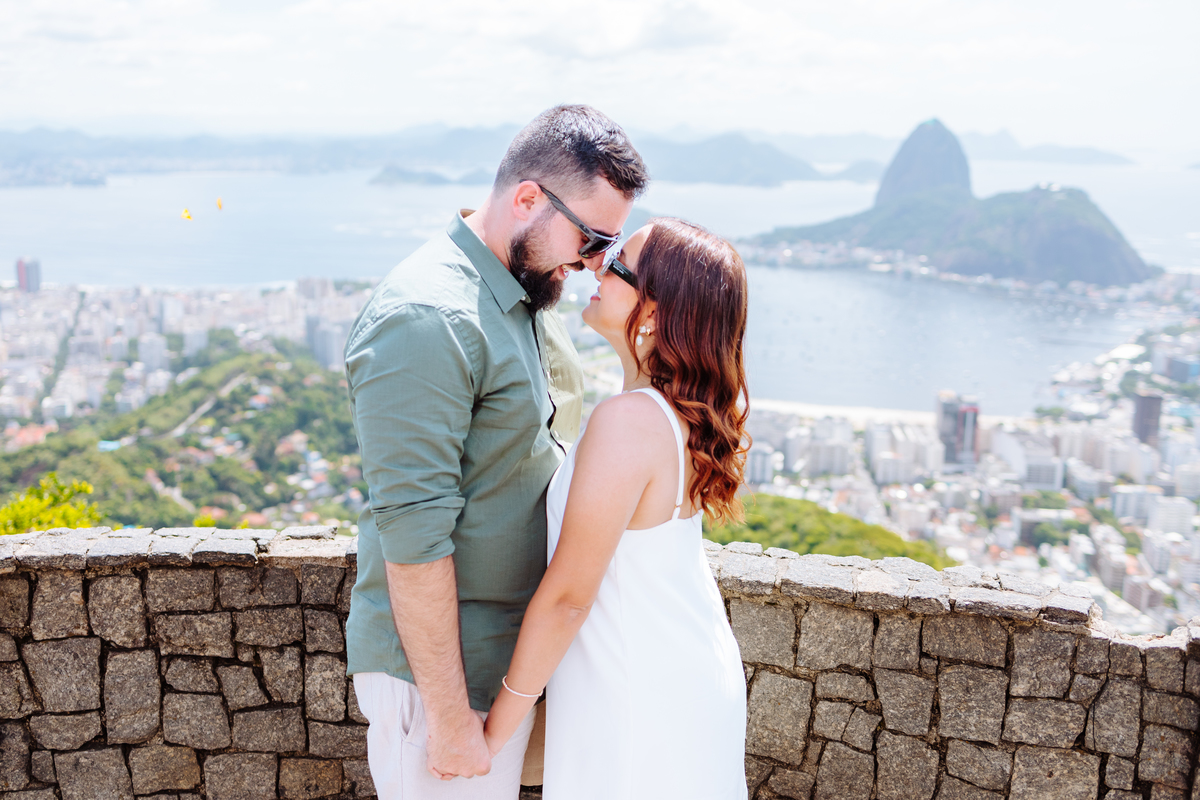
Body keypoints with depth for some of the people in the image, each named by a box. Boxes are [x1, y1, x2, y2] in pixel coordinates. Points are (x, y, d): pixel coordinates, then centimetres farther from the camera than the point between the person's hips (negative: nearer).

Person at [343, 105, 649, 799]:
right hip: (439, 665, -9)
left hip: (511, 658, 9)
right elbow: (415, 538, -25)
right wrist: (450, 718, -21)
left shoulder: (531, 290, 8)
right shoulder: (428, 320, -24)